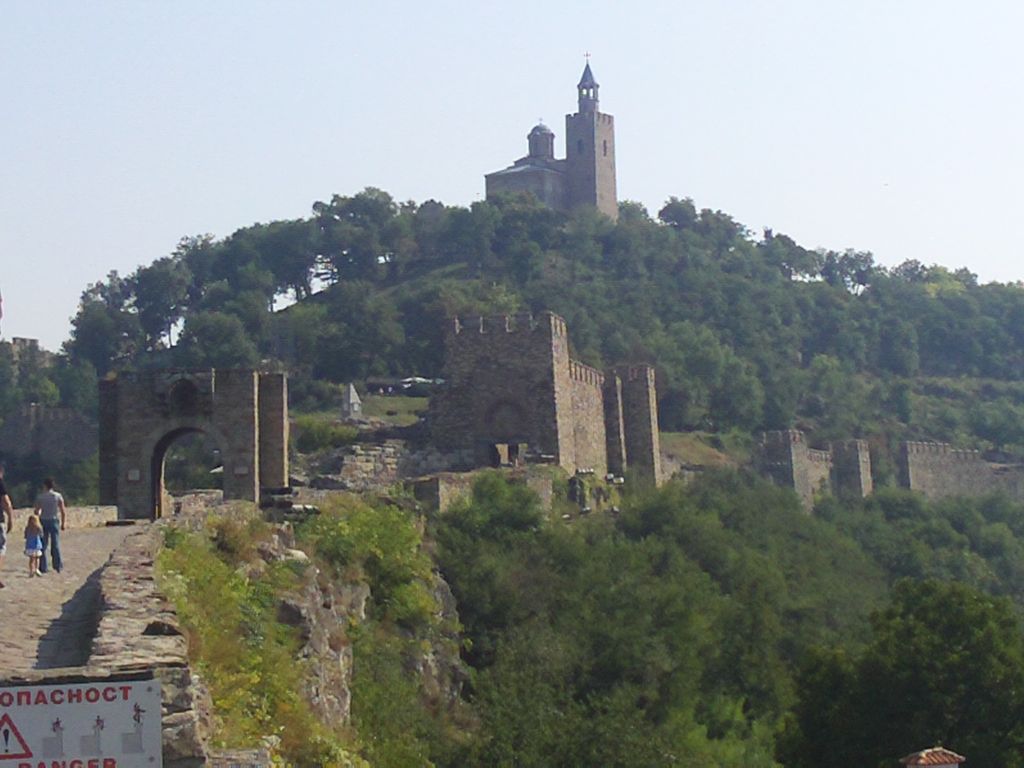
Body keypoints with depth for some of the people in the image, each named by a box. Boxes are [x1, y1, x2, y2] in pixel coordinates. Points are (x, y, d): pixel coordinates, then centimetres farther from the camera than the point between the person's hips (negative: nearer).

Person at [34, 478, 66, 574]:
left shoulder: (40, 497, -4)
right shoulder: (58, 496, -1)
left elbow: (36, 511, -4)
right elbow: (63, 512, -3)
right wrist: (63, 523, 5)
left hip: (43, 521, -1)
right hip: (54, 521, 1)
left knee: (43, 545, 5)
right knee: (55, 544, 8)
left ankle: (43, 567, 3)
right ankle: (58, 565, 4)